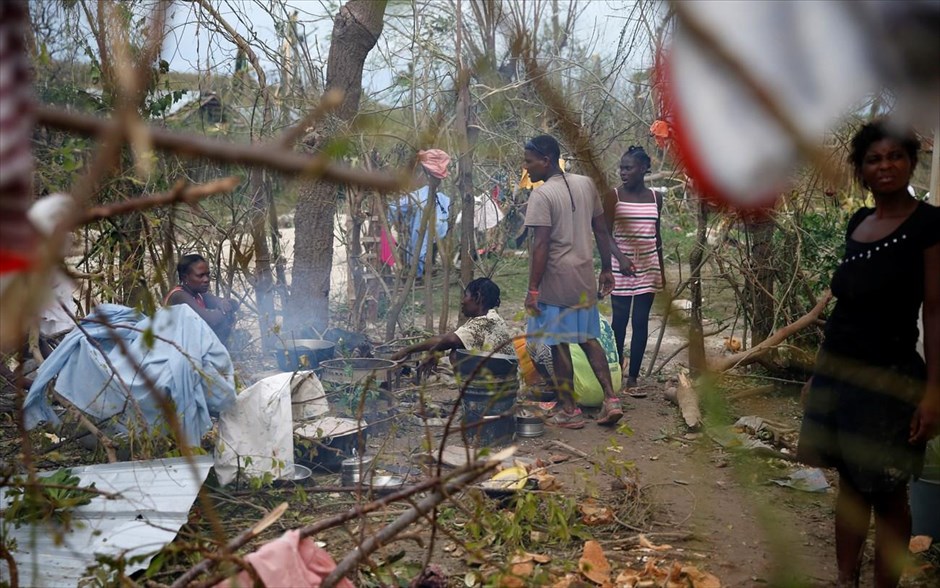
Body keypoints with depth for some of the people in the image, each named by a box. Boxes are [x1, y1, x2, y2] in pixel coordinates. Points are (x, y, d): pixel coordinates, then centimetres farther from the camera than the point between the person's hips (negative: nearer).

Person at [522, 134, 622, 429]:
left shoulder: (541, 195, -14)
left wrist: (532, 289, -14)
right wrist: (606, 269, 18)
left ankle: (569, 411, 11)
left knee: (559, 344, 4)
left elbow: (541, 246, -18)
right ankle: (611, 399, 10)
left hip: (556, 278, -7)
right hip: (584, 277, 7)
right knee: (588, 338, 17)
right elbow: (601, 231, 10)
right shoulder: (586, 184, 6)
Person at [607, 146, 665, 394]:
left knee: (641, 322, 2)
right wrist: (621, 258, -24)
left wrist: (661, 269, 15)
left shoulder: (655, 198, 7)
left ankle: (633, 378, 8)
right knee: (619, 321, 1)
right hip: (621, 267, -3)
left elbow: (657, 234, 15)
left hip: (648, 268, 3)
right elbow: (606, 233, -8)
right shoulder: (614, 196, -4)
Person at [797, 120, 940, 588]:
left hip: (889, 374, -6)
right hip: (838, 368, 7)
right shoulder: (858, 222, 10)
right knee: (849, 482, 14)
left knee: (887, 493, 2)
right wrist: (825, 368, 14)